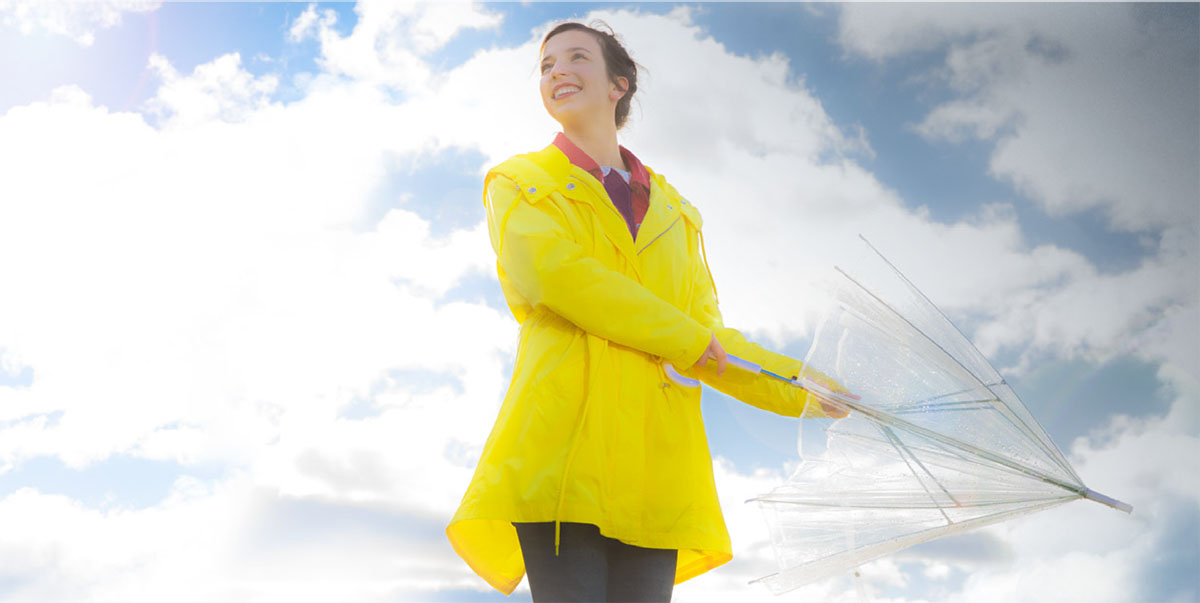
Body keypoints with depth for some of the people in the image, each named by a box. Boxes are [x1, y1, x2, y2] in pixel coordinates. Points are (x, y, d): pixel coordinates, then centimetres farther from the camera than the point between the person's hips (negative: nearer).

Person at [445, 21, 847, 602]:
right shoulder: (518, 182, 15)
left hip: (654, 448, 4)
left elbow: (708, 331, 25)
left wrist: (797, 387, 17)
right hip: (563, 428, -3)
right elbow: (550, 270, -6)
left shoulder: (672, 210, 26)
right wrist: (684, 338, -4)